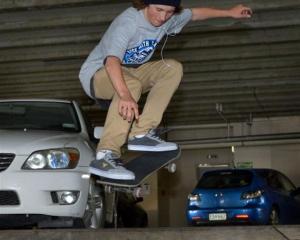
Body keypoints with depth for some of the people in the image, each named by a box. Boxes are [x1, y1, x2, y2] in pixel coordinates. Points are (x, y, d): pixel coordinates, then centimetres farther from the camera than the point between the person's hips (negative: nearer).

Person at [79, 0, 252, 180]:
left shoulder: (169, 19, -6)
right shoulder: (127, 22, -30)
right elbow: (112, 61, -46)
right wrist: (125, 95, -61)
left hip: (130, 72, 8)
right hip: (96, 74, -8)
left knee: (172, 68, -9)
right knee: (131, 84, -38)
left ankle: (141, 134, -16)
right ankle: (105, 156, -44)